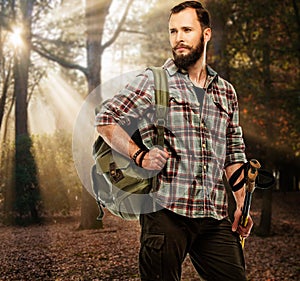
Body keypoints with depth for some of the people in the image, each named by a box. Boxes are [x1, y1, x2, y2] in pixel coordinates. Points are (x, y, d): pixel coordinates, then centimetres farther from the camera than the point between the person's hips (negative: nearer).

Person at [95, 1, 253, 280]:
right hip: (165, 211, -4)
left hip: (215, 216, 4)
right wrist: (139, 155, -13)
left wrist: (241, 205, 12)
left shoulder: (226, 92, 16)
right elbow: (105, 120, -1)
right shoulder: (152, 82, 1)